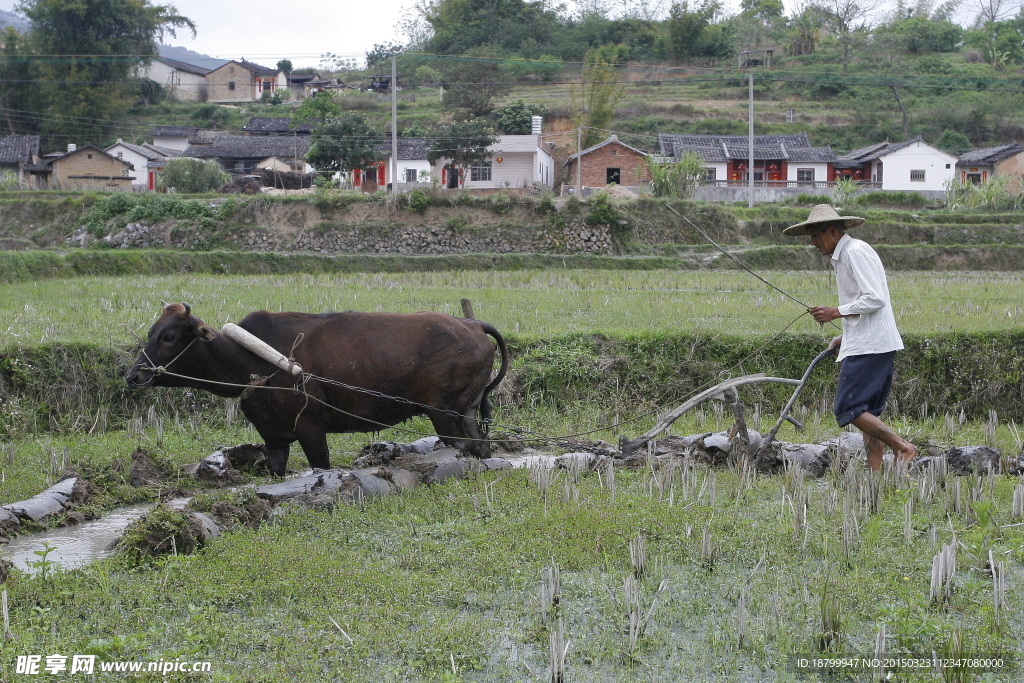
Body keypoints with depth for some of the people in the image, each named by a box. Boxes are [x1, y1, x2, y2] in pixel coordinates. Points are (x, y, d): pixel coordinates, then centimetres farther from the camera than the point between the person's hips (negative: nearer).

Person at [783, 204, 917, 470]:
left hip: (870, 345, -11)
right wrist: (845, 336, 18)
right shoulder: (842, 256, 22)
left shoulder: (856, 252, -10)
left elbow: (875, 299, -19)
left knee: (848, 408, -13)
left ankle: (902, 447, -13)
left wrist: (835, 313, -16)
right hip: (863, 343, 11)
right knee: (868, 412, 7)